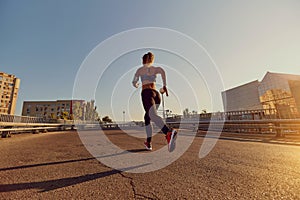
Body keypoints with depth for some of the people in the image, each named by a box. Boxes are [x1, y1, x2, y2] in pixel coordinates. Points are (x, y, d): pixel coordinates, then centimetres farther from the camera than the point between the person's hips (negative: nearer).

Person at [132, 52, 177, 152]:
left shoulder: (140, 69, 15)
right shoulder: (155, 69, 19)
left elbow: (134, 82, 18)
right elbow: (162, 70, -4)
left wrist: (136, 85, 42)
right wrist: (164, 86, -4)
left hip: (147, 93, -5)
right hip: (156, 93, 5)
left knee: (153, 115, -27)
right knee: (147, 117, 17)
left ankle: (169, 132, -56)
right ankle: (148, 143, 18)